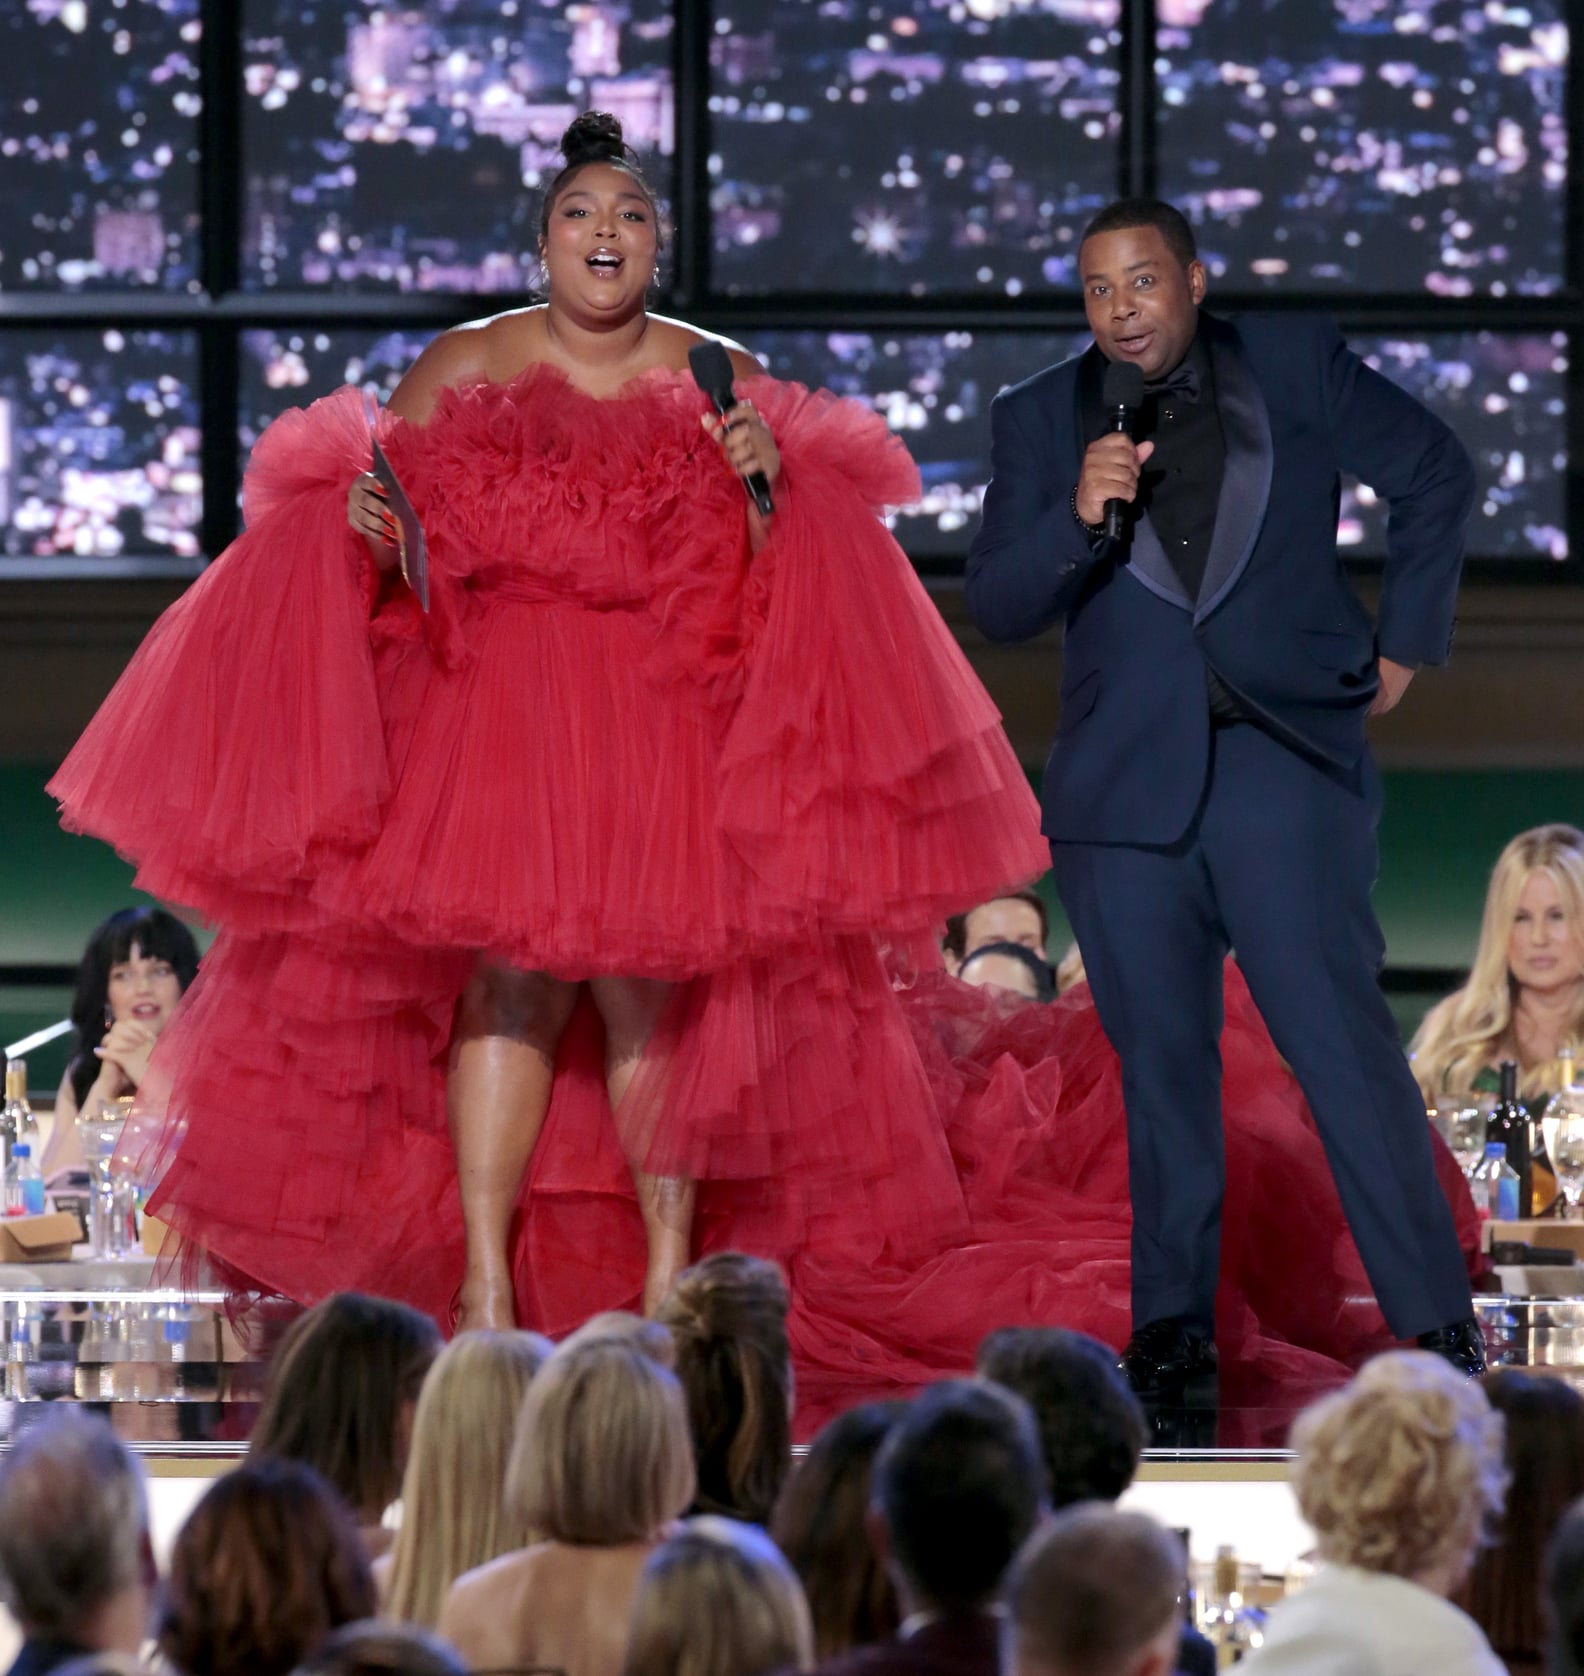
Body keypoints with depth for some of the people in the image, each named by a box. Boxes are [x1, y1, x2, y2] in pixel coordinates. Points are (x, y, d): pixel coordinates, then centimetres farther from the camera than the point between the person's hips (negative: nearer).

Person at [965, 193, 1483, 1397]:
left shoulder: (1297, 369, 6)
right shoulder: (1040, 420, 9)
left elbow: (1437, 475, 16)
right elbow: (998, 607, 2)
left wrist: (1406, 642, 13)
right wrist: (1079, 517, -16)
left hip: (1286, 765, -2)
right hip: (1126, 788, 2)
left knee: (1343, 1043, -10)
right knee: (1161, 1067, 4)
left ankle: (1439, 1324, -7)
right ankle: (1173, 1323, 13)